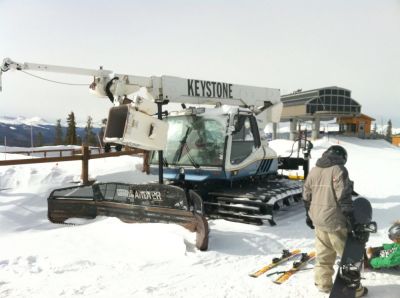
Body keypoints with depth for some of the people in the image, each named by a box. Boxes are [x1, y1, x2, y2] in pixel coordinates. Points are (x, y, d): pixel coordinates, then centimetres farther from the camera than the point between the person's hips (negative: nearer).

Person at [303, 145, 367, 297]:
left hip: (318, 220, 7)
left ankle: (323, 283, 27)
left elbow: (306, 195, 15)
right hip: (335, 221, -7)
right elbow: (344, 196, -18)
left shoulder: (313, 171, 10)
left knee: (323, 254, 19)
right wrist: (350, 216, -13)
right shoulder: (338, 170, -13)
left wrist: (309, 215, 24)